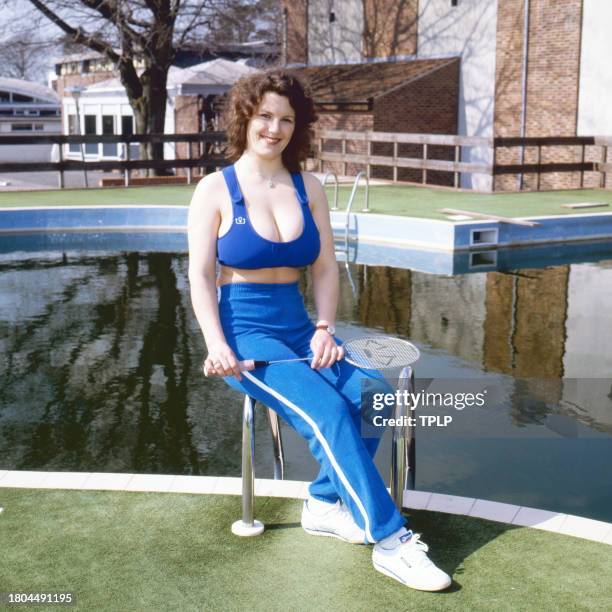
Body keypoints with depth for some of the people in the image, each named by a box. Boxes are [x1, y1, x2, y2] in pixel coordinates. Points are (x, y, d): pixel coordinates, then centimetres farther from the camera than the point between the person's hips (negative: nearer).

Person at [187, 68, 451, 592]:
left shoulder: (308, 188, 11)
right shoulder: (216, 189, 0)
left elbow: (326, 267, 9)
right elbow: (201, 275, -6)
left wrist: (324, 329, -8)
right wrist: (218, 347, -19)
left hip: (298, 329, 5)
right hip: (244, 332, -4)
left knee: (371, 393, -24)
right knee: (327, 411, -28)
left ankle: (325, 505, -5)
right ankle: (390, 540, -20)